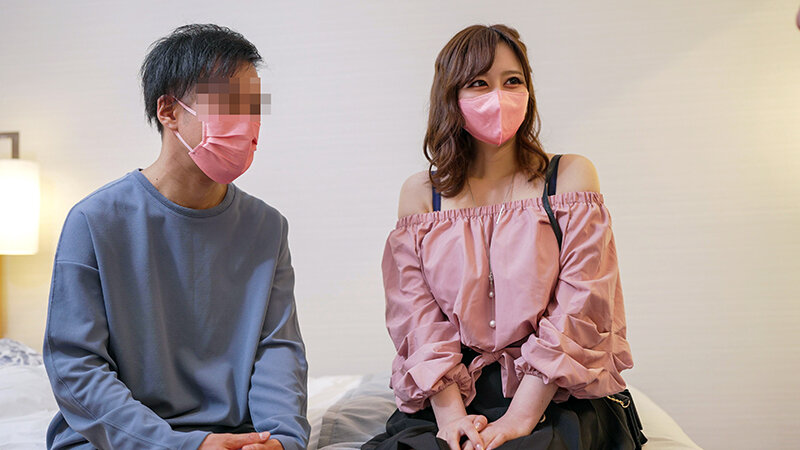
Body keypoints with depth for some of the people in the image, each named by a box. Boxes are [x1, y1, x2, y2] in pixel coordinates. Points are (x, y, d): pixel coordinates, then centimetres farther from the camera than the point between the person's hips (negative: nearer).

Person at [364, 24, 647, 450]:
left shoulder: (571, 176, 3)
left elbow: (579, 310, -6)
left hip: (559, 396, -2)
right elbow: (416, 316, 1)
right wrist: (450, 415, -13)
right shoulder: (419, 194, 8)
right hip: (450, 396, 2)